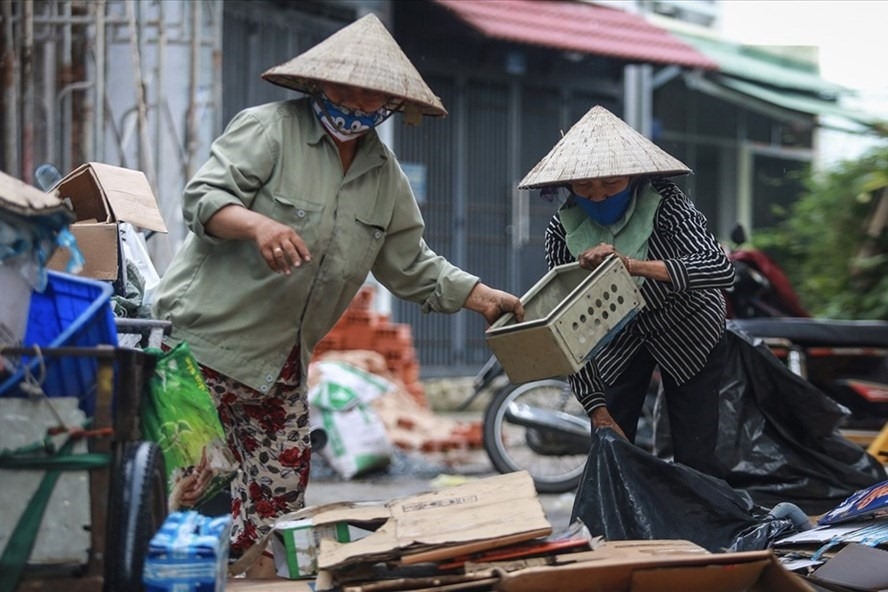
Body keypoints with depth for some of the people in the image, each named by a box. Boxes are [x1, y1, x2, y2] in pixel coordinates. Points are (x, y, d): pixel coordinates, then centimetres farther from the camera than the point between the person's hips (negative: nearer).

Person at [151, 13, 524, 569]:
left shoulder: (386, 177, 10)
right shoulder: (268, 128, -10)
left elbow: (413, 267, 16)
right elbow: (203, 198, -17)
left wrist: (487, 298, 8)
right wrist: (258, 224, -36)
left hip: (281, 364, 7)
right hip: (207, 338, -7)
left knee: (280, 492, 9)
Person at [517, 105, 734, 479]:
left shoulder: (665, 204, -27)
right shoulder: (562, 231, -20)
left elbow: (721, 270, -41)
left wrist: (634, 265, -54)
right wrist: (597, 410, -25)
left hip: (688, 335, -2)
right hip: (617, 339, 2)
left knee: (695, 460, -6)